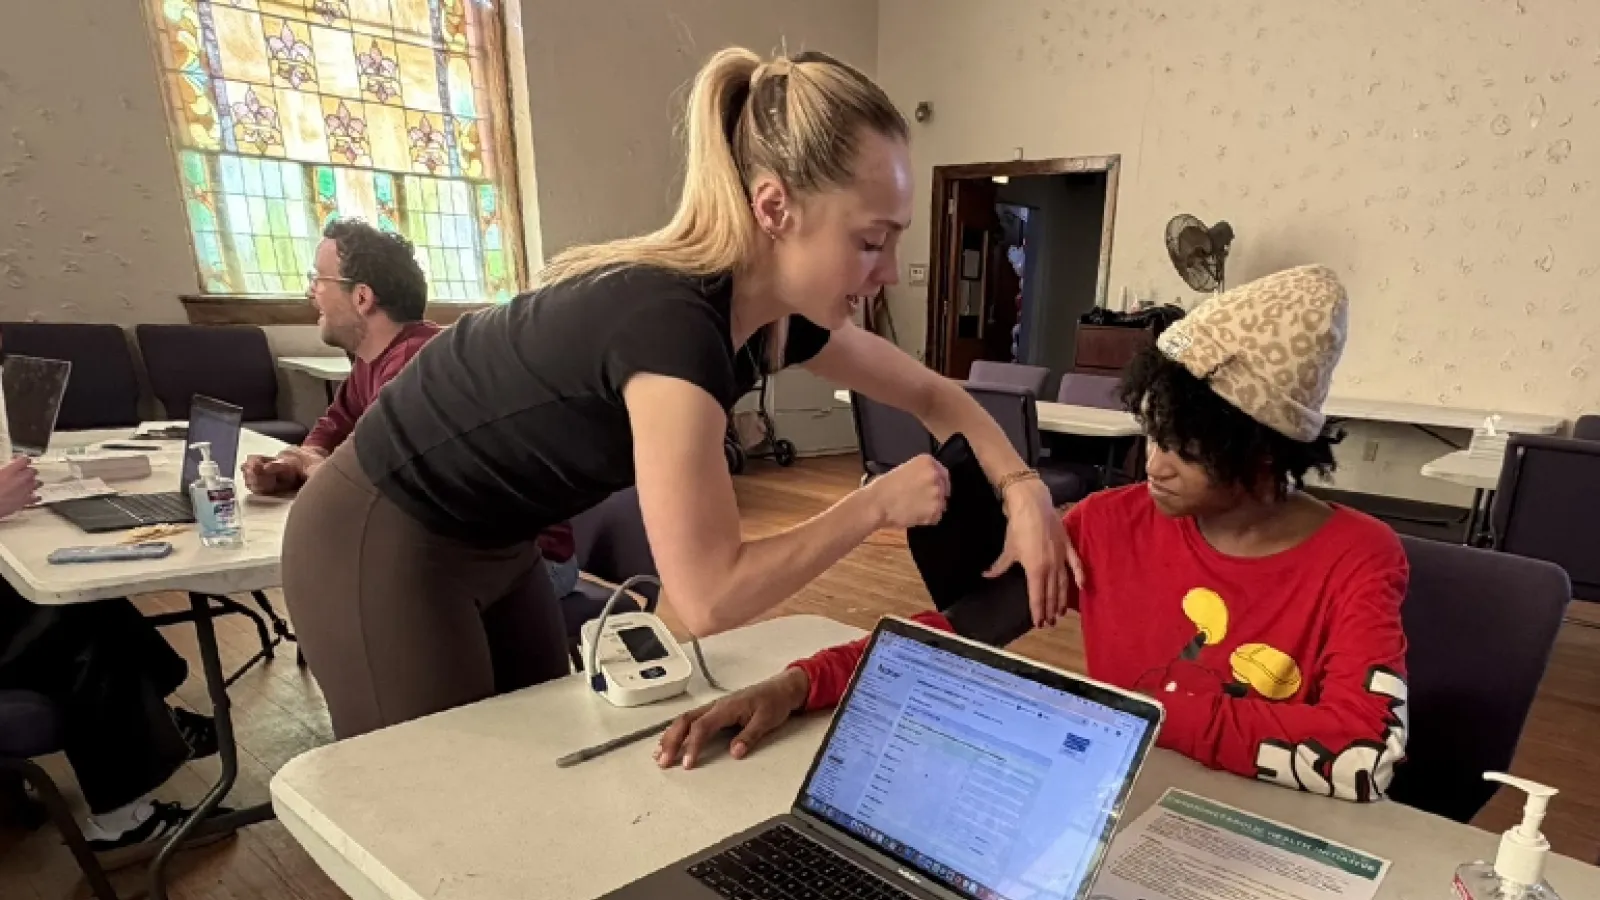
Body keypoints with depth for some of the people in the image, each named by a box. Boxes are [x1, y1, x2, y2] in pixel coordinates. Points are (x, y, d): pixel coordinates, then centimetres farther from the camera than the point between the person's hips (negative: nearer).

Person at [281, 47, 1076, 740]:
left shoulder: (779, 310, -8)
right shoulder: (670, 322, -34)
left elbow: (934, 396, 4)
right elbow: (708, 598, -34)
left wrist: (1022, 488, -12)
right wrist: (877, 503, -24)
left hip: (493, 546, 8)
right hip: (380, 548, -7)